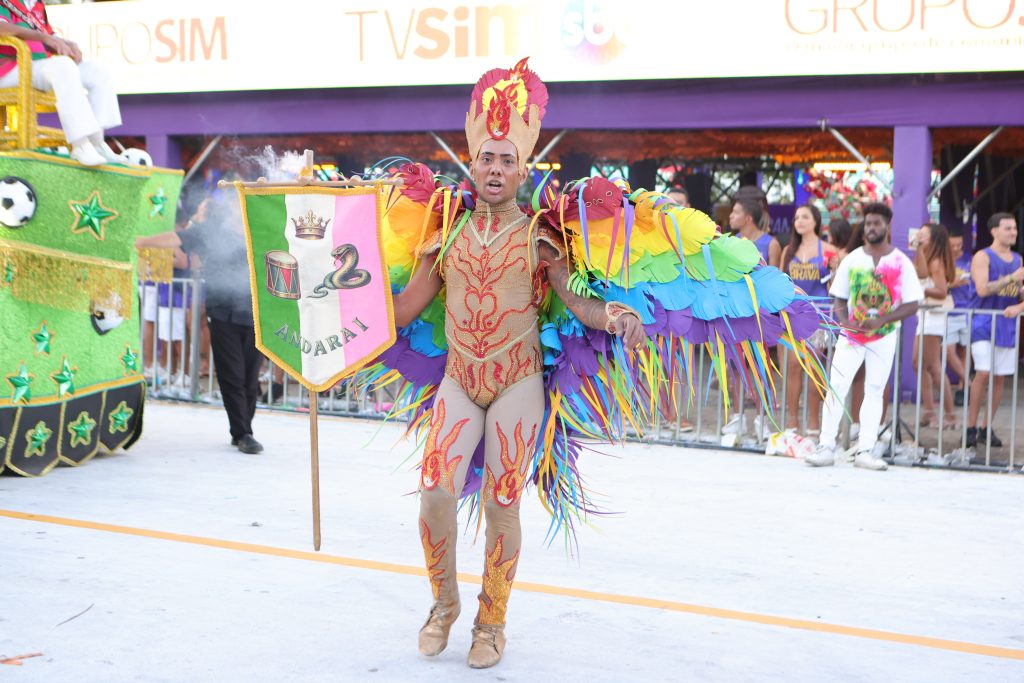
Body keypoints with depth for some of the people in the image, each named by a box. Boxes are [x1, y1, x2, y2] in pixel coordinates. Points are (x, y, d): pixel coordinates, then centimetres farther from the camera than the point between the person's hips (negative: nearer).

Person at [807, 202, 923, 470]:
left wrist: (882, 320, -18)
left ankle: (866, 450, 7)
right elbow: (839, 299, 8)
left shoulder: (901, 263, -2)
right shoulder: (852, 259, 4)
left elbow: (912, 304, -5)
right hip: (851, 334, 1)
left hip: (884, 337, -1)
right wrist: (844, 320, -12)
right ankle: (826, 447, -2)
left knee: (875, 390, 3)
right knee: (836, 386, -6)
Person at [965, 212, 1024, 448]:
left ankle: (987, 429, 14)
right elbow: (982, 289, -16)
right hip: (984, 324, -6)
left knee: (999, 377, 5)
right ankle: (971, 427, -5)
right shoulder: (983, 257, -3)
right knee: (983, 373, -14)